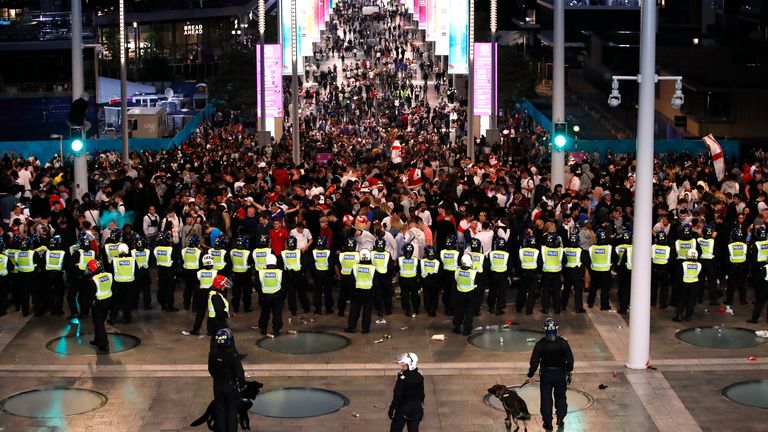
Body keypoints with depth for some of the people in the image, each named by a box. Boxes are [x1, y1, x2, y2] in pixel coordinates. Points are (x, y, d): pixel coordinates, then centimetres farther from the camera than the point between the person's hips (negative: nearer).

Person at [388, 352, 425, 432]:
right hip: (416, 410, 5)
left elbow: (397, 396, -18)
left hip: (403, 408, -5)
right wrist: (421, 409, 19)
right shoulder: (420, 377, 0)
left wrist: (391, 410, -10)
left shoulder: (402, 378, -20)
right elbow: (422, 395, 8)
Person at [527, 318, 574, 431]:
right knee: (560, 396, 20)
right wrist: (569, 371, 13)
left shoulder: (540, 344, -12)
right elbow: (570, 359, -3)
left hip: (545, 375, -1)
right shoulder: (563, 343, -10)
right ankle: (560, 417, 13)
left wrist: (530, 375, 2)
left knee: (546, 399, 10)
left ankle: (548, 423, 13)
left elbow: (534, 361, -9)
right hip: (560, 374, 1)